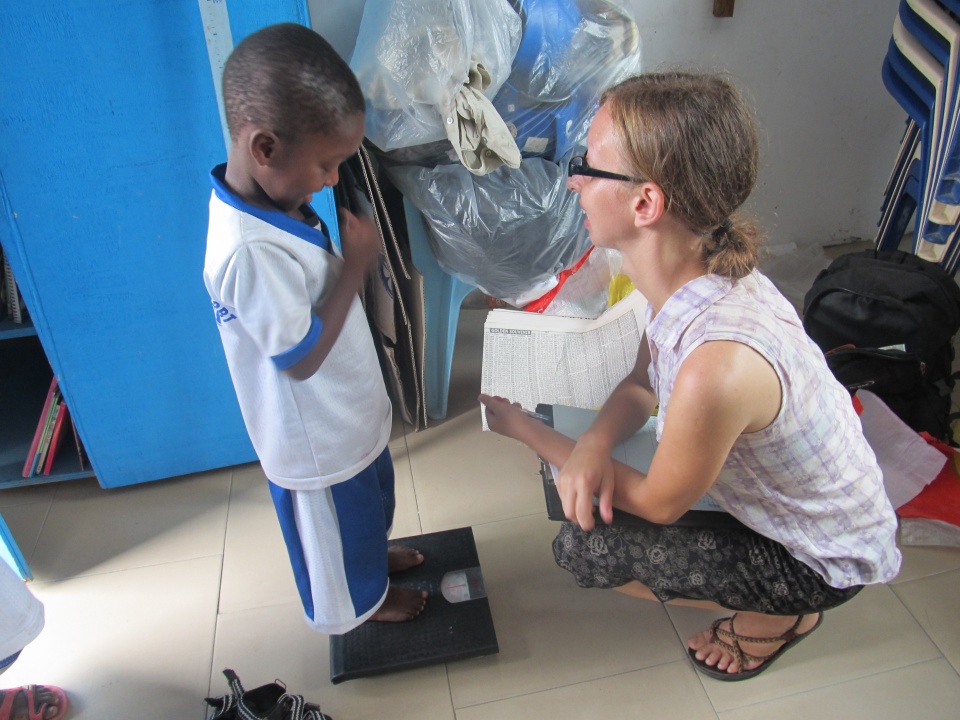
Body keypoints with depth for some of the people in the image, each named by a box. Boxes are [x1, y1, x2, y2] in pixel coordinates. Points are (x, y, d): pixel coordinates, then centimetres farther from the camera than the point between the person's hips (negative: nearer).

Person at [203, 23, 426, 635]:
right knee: (336, 529, 22)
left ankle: (375, 556, 61)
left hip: (351, 415, 9)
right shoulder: (249, 251, -37)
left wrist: (349, 258, -7)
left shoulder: (272, 195, -7)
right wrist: (356, 266, -28)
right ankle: (362, 601, 49)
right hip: (318, 442, -8)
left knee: (373, 501, 33)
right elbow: (301, 356, -30)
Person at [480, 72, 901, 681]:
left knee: (584, 548, -13)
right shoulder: (701, 274, -15)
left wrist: (527, 430, -15)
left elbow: (660, 506, -22)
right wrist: (595, 442, -20)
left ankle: (783, 615, 10)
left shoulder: (716, 367, -41)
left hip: (824, 561, -7)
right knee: (583, 496, 9)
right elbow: (643, 383, 2)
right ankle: (779, 598, 22)